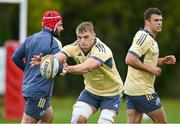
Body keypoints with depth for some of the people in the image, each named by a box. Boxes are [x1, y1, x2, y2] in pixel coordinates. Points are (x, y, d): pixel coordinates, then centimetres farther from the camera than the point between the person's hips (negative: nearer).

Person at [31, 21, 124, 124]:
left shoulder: (102, 50, -31)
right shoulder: (75, 47, -15)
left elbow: (86, 67, -49)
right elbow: (59, 56, -35)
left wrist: (69, 69, -69)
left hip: (111, 93, -5)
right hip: (91, 91, 5)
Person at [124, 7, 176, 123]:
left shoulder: (150, 38, 16)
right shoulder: (144, 37, -16)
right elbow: (130, 60, -26)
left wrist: (163, 61, 13)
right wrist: (151, 69, -18)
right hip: (142, 90, -9)